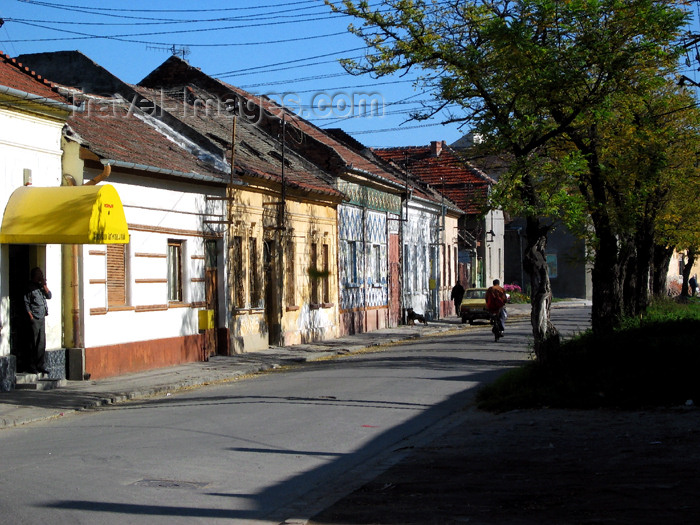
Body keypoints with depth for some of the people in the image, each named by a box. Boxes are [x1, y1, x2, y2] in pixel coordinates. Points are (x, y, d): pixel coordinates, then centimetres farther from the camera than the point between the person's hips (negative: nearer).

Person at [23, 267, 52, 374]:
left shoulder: (40, 286, 16)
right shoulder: (29, 287, -5)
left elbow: (49, 296, 10)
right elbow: (26, 303, -8)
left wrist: (44, 285, 1)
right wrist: (30, 316, -13)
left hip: (42, 318, 7)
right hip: (34, 319, -7)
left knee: (42, 343, 6)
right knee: (33, 344, -3)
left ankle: (41, 366, 10)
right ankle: (32, 367, 2)